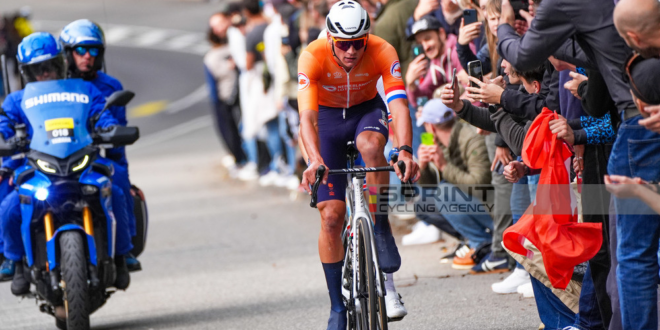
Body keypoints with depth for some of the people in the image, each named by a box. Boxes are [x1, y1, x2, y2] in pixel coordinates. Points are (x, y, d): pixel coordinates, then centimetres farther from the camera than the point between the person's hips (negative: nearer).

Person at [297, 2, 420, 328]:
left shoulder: (382, 53, -28)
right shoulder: (312, 57, -30)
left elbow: (398, 105, -38)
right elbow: (307, 116, -40)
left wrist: (405, 150, -55)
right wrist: (315, 161, -56)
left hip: (367, 110, 0)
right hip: (327, 117, 0)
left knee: (371, 146, -38)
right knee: (331, 215, -7)